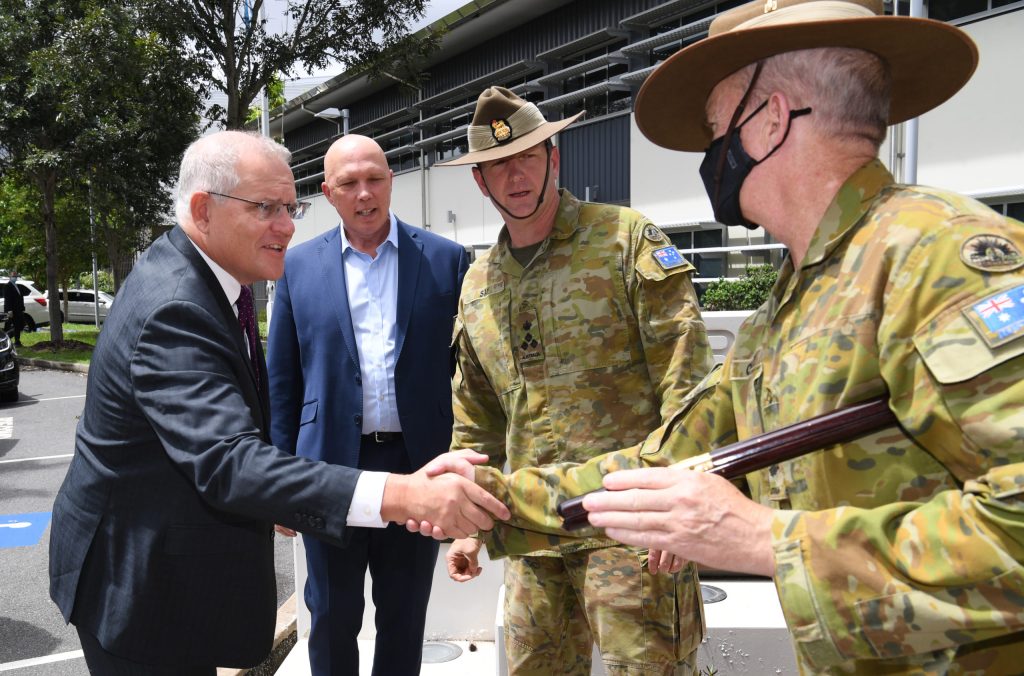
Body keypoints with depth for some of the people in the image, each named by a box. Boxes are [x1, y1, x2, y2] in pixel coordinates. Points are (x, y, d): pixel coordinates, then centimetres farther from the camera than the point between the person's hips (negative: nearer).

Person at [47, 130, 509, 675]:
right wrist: (403, 494, -49)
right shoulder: (173, 309, -29)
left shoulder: (187, 272, 2)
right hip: (135, 580, -9)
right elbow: (228, 462, -41)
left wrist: (274, 499, 12)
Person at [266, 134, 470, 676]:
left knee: (405, 615, 15)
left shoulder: (445, 259, 0)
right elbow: (281, 381, 6)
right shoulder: (299, 265, 3)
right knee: (332, 616, 14)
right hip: (331, 465, 1)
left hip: (418, 465, 0)